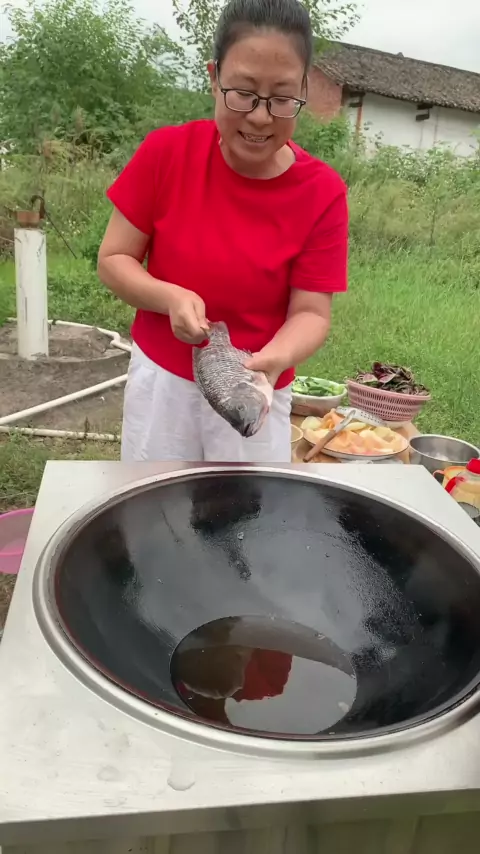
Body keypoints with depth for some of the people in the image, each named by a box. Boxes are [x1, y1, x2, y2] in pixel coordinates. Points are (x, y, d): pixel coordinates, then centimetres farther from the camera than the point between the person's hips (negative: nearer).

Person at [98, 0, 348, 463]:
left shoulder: (323, 192, -12)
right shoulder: (166, 152, -11)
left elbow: (311, 312, -11)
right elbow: (113, 260, -6)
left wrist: (273, 360, -32)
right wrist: (171, 298, -25)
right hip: (159, 378, 1)